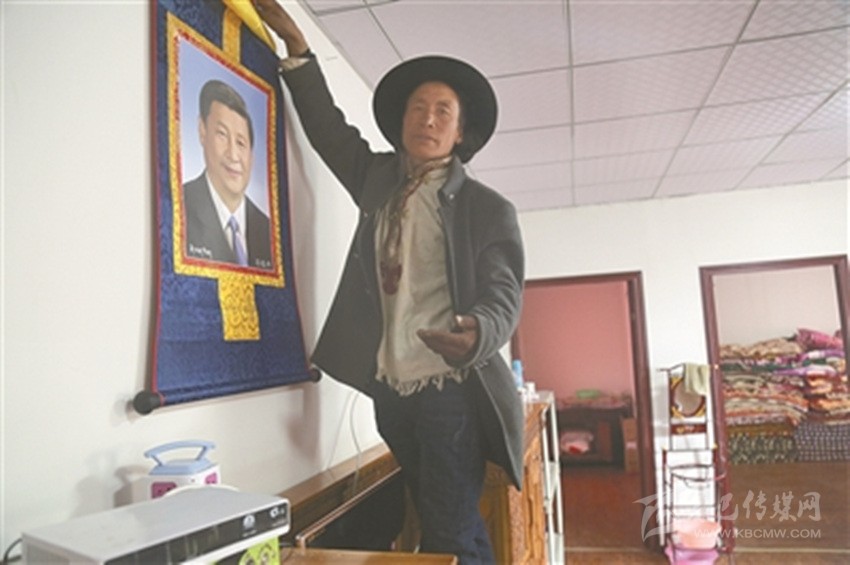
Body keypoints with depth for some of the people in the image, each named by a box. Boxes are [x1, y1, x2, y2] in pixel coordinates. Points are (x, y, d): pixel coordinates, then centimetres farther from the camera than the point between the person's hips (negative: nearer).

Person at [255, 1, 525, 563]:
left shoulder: (490, 208, -6)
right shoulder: (380, 179, 8)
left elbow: (503, 296, -13)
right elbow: (330, 128, 17)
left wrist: (477, 333, -36)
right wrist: (296, 46, 10)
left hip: (452, 390, -5)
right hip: (389, 389, 5)